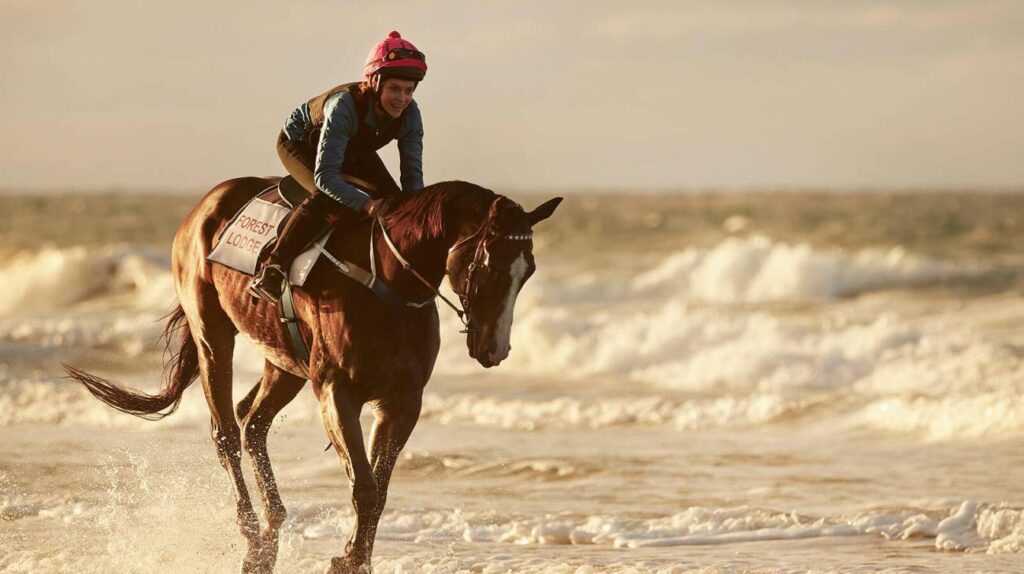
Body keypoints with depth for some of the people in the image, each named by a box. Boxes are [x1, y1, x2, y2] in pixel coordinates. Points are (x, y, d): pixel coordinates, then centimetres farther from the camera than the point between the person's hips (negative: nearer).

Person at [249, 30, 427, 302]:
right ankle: (271, 271, -29)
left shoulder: (409, 113, -27)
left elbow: (412, 174, -21)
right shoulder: (344, 105, -43)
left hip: (354, 151, 6)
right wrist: (365, 204, -59)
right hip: (300, 144, -6)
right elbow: (325, 176, -46)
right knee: (327, 197, -32)